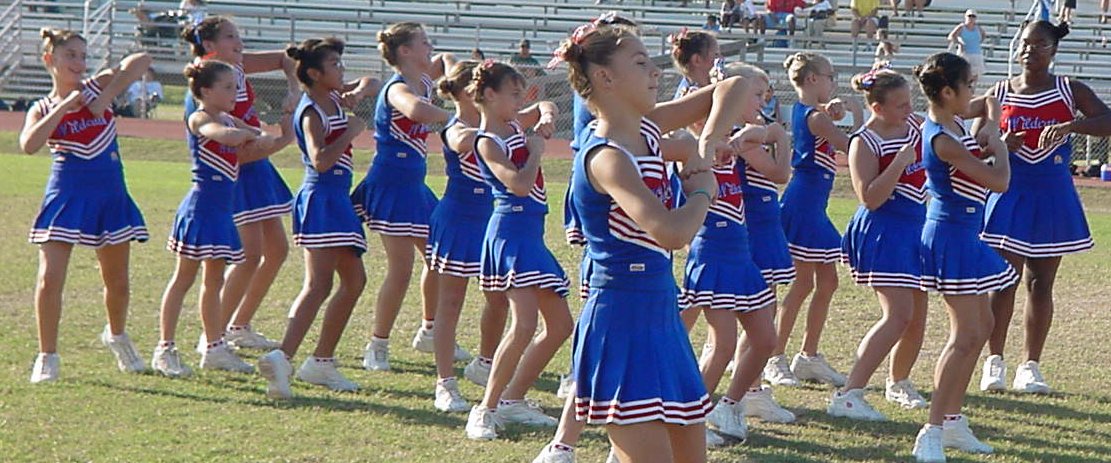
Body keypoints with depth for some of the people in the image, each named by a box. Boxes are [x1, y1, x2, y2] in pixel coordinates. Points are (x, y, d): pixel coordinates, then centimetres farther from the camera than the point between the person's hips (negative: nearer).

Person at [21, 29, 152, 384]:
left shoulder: (97, 87, 2)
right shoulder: (43, 109, -1)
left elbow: (141, 60, -9)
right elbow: (29, 145, -21)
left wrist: (106, 96, -16)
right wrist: (63, 108, -21)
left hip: (110, 195, 2)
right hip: (67, 195, -2)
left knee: (117, 281, 14)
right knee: (50, 279, -13)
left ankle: (116, 335, 42)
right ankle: (47, 357, 1)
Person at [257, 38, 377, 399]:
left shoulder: (333, 98, 12)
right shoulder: (312, 112, -14)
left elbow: (369, 81, 26)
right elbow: (320, 160, -28)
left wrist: (357, 94, 4)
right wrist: (350, 132, -17)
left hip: (336, 200, 10)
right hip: (321, 199, -10)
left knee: (354, 281, 16)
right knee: (318, 286, -20)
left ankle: (321, 362, 20)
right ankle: (282, 358, -32)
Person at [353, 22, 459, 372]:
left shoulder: (424, 81, 8)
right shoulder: (398, 88, -19)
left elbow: (445, 60, 29)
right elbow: (415, 110, -43)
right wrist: (455, 118, -31)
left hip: (413, 185, 9)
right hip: (391, 185, -9)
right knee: (401, 270, -10)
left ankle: (429, 333, 32)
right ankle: (377, 347, -1)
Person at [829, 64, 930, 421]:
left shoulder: (914, 125, 6)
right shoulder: (865, 142, -15)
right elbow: (870, 198, -22)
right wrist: (900, 162, -27)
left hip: (917, 228, 8)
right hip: (884, 232, -8)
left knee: (918, 315, 12)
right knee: (898, 315, -17)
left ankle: (899, 382, 35)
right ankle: (848, 395, -19)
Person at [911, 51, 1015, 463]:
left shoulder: (954, 122, 5)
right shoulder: (942, 139, -23)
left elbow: (989, 103, 28)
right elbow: (999, 181, -22)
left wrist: (987, 130, 9)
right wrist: (997, 145, -6)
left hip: (964, 236, 10)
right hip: (951, 236, -10)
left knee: (981, 326, 18)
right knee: (965, 336, -13)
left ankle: (953, 419, 25)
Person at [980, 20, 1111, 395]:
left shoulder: (1069, 91, -1)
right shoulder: (1000, 93, 1)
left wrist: (1070, 126, -29)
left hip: (1051, 197, 1)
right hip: (1009, 195, -1)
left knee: (1041, 283, 5)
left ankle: (1030, 365, 12)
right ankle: (994, 361, 6)